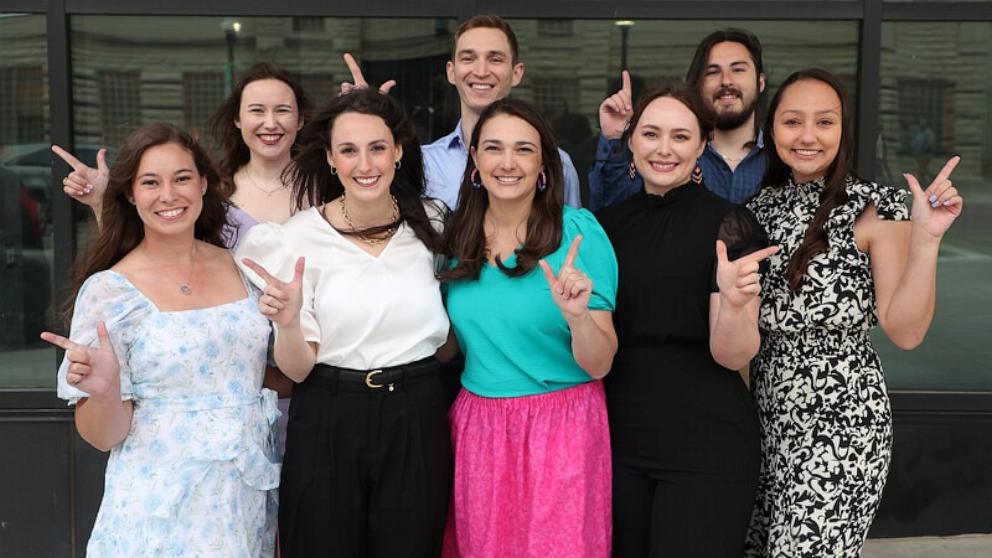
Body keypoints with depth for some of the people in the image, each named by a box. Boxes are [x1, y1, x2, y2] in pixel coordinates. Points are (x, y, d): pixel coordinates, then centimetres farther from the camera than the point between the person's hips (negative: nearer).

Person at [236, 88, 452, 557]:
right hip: (329, 428, -2)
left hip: (416, 425, 2)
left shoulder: (430, 224, 2)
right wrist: (288, 323, -23)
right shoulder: (299, 237, -7)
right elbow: (297, 369, -7)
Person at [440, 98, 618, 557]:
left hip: (561, 429, -4)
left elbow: (598, 365, -12)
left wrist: (576, 315, -29)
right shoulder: (458, 234, 1)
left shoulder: (577, 230, -12)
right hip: (475, 429, 4)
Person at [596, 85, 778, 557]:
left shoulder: (728, 225, -8)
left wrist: (734, 302, -30)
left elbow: (732, 356, -12)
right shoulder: (608, 222, 6)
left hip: (705, 446, -4)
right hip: (619, 437, 5)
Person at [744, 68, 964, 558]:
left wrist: (926, 239, -24)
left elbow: (905, 331, -14)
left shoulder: (875, 208, -9)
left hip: (840, 416, -5)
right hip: (765, 410, 6)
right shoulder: (761, 204, 5)